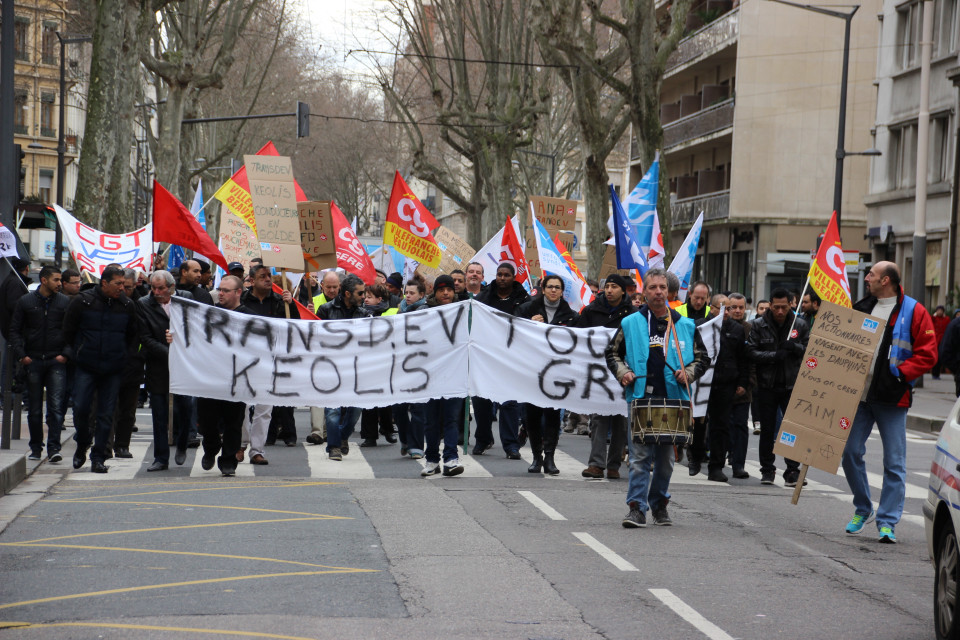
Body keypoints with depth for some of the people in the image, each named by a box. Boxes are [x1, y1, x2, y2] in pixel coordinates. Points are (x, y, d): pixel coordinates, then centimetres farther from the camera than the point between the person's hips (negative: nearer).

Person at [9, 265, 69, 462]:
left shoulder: (65, 303, 5)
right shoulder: (25, 302, 5)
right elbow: (14, 330, 7)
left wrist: (65, 354, -5)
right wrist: (20, 355, -3)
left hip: (56, 362, -1)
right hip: (33, 362, 1)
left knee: (56, 406, -11)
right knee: (34, 408, 7)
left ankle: (53, 447, -11)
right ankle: (36, 447, 17)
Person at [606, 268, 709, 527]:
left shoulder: (685, 326, 9)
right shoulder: (630, 324, 6)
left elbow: (702, 357, 16)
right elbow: (612, 353, 15)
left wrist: (688, 373, -3)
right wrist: (622, 372, -2)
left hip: (673, 399, 2)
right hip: (640, 398, -2)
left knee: (666, 457, 10)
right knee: (640, 456, -9)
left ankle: (659, 505, 24)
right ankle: (637, 508, -9)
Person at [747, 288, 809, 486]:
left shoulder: (800, 325, 3)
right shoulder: (759, 325, 1)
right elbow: (752, 352, -4)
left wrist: (795, 347, -15)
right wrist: (774, 355, -17)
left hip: (792, 385, 0)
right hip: (767, 385, 0)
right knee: (767, 430, 7)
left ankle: (792, 471, 0)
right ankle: (767, 470, 16)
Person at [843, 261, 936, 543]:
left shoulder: (913, 312, -3)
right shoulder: (861, 308, 12)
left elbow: (927, 354, -6)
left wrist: (900, 373, -16)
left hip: (891, 398, -5)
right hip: (858, 393, 5)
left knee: (894, 462, -3)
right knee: (850, 452, 4)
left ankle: (887, 522, 2)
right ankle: (862, 509, 22)